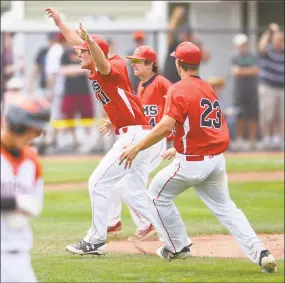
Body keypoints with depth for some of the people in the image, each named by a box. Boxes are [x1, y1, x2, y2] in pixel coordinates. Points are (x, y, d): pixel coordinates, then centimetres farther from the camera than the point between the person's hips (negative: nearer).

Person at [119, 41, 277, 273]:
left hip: (192, 162, -7)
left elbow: (166, 126, -23)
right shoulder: (208, 89, 13)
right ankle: (260, 252, -2)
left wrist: (137, 147, -20)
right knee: (224, 207, 14)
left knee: (158, 194, 15)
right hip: (217, 159, 7)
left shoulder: (179, 90, -11)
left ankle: (178, 247, 20)